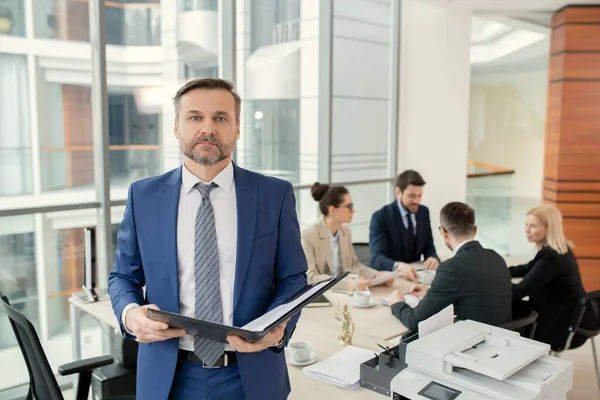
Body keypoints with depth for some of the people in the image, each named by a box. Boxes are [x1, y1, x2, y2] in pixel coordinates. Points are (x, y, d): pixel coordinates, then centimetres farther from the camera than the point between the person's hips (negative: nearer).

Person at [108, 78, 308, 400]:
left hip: (251, 373, 0)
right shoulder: (144, 196, -1)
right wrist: (130, 313, -15)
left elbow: (292, 278, -1)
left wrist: (278, 327, -19)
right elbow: (124, 276, 6)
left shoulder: (275, 195, -5)